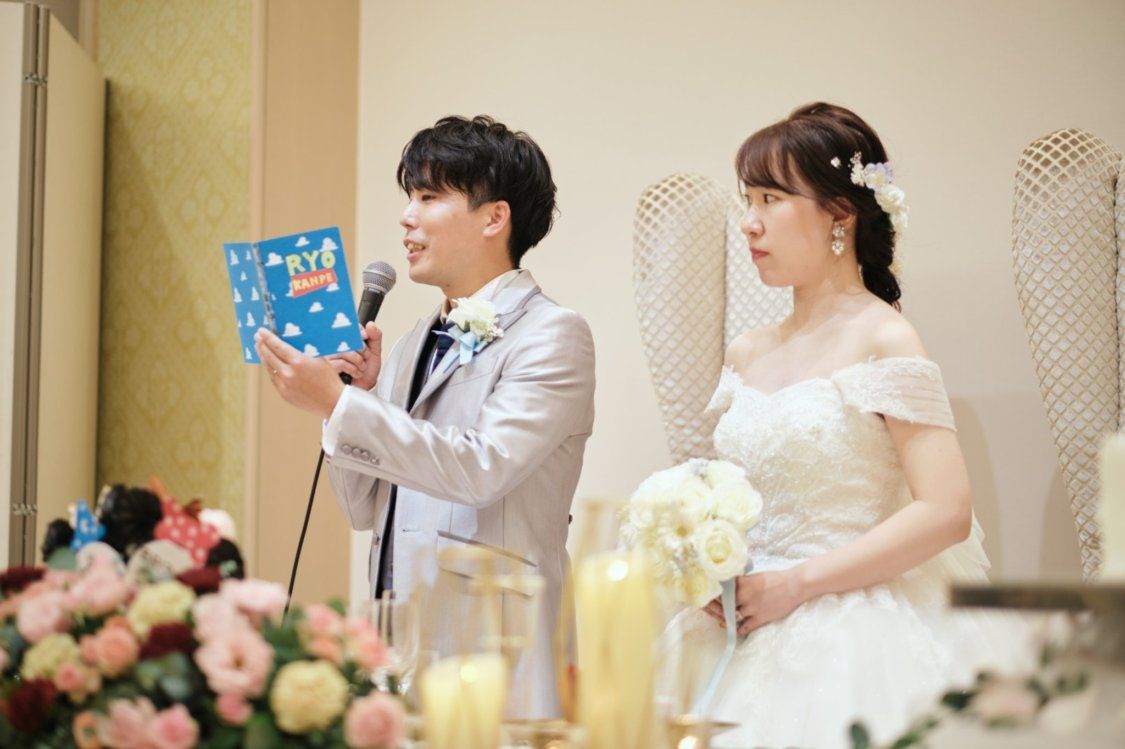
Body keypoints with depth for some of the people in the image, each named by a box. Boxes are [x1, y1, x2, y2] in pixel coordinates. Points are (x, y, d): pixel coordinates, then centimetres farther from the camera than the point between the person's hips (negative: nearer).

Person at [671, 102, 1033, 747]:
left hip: (853, 639, -6)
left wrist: (794, 584, -17)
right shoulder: (747, 355, 12)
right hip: (750, 635, 6)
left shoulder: (882, 341, -7)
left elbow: (945, 512, -16)